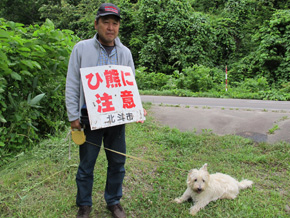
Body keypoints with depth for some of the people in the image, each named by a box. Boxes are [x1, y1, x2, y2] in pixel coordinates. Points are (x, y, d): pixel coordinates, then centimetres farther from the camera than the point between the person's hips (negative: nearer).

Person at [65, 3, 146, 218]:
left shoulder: (125, 52, 6)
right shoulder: (81, 48, -2)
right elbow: (72, 85, -2)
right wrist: (73, 116, -6)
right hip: (90, 117, -2)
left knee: (117, 162, 13)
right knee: (86, 164, 10)